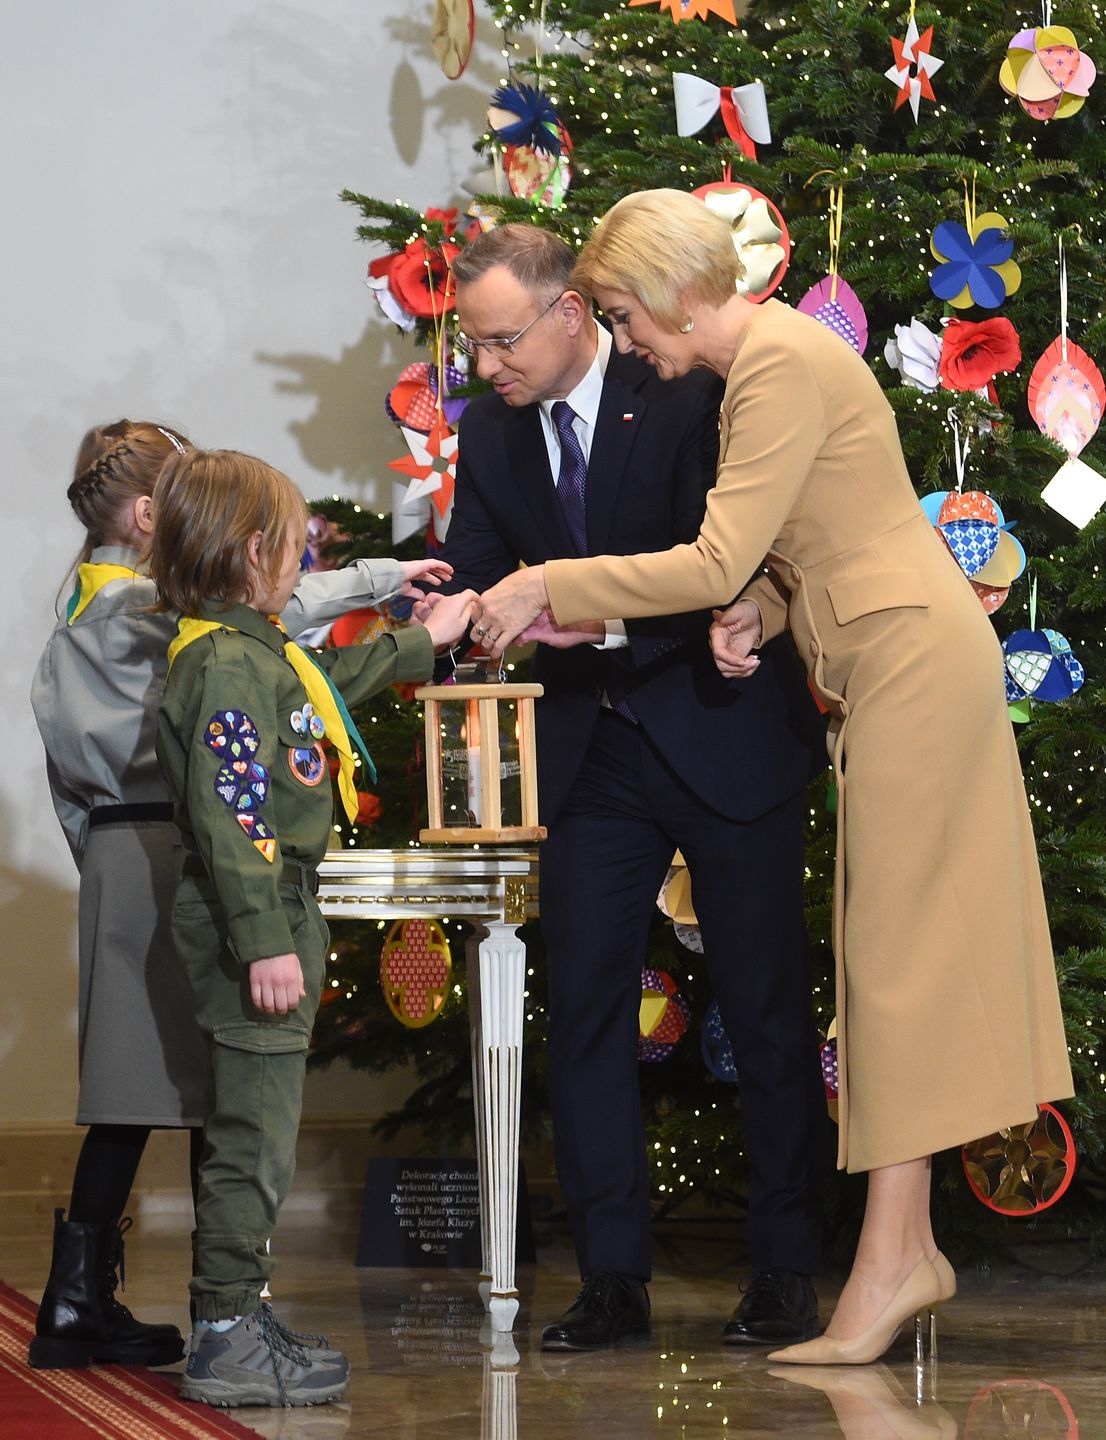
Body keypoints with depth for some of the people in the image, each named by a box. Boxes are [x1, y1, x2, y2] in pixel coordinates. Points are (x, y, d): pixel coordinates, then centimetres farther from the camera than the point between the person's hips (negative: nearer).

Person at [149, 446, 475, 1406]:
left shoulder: (257, 649, 16)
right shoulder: (226, 663, -16)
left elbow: (332, 681, 39)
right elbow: (226, 812, -23)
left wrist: (421, 643, 49)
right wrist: (264, 939, -26)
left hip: (277, 920, 11)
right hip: (253, 929, -11)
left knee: (253, 1139, 14)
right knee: (255, 1139, -7)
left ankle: (241, 1319, 21)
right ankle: (226, 1343, -4)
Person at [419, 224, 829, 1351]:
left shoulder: (690, 398, -14)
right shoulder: (491, 433, 4)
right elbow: (475, 572, 7)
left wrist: (607, 620, -30)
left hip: (725, 738, -5)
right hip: (592, 756, 5)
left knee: (764, 1005, 3)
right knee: (584, 1006, 1)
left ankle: (785, 1273, 12)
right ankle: (611, 1279, 7)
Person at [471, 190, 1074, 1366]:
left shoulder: (784, 365, -17)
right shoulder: (758, 364, 15)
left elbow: (716, 563, -21)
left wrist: (546, 589, -15)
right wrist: (757, 611, 0)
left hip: (914, 660, -10)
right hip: (892, 664, 10)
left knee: (897, 952, -9)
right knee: (898, 953, 9)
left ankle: (889, 1262, -7)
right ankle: (909, 1247, 11)